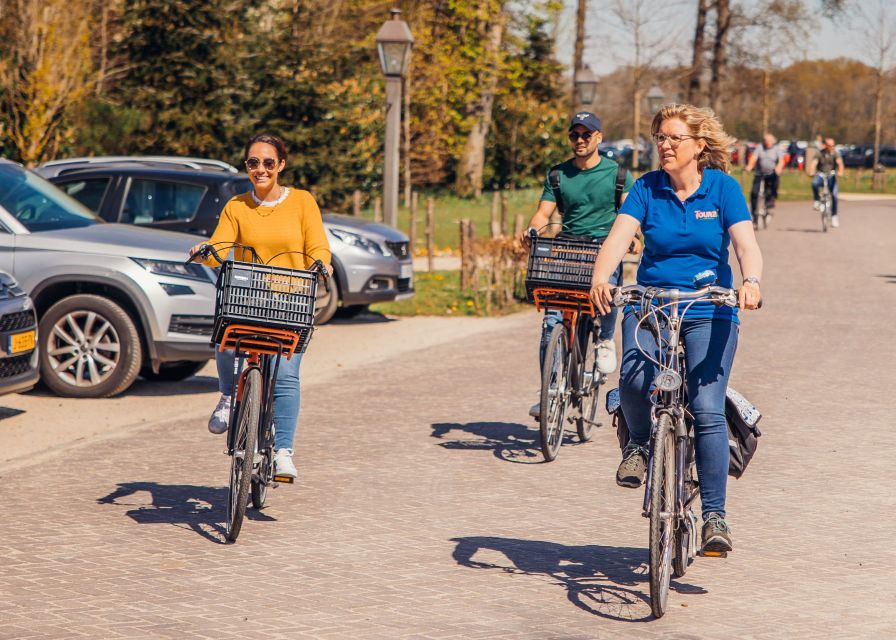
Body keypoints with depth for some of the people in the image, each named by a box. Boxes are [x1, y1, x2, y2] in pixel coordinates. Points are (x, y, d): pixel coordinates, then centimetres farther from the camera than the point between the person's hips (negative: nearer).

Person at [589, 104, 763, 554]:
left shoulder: (723, 187, 0)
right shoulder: (646, 189, 3)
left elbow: (746, 243, -11)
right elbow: (619, 235, -11)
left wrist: (750, 281, -33)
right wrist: (601, 277, -32)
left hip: (708, 313, -1)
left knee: (707, 410, -13)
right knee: (634, 380, -27)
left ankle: (714, 514, -4)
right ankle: (638, 441, 8)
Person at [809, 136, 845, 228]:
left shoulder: (835, 153, -2)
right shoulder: (819, 154, -5)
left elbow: (840, 163, -16)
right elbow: (813, 164, -17)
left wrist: (840, 172, -37)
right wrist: (811, 172, -38)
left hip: (831, 176, 1)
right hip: (821, 175, -1)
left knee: (834, 195, -15)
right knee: (814, 183, -36)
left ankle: (834, 216, -1)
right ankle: (817, 200, -9)